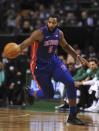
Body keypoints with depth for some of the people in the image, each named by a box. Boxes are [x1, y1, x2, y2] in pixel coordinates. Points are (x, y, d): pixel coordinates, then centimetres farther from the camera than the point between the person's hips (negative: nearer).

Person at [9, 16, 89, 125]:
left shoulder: (59, 33, -2)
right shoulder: (40, 33, -21)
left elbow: (66, 46, 18)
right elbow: (25, 44, -30)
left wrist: (78, 57, 15)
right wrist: (17, 50, -51)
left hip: (54, 61, 5)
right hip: (40, 66, -5)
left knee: (70, 82, -11)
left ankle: (72, 116, -4)